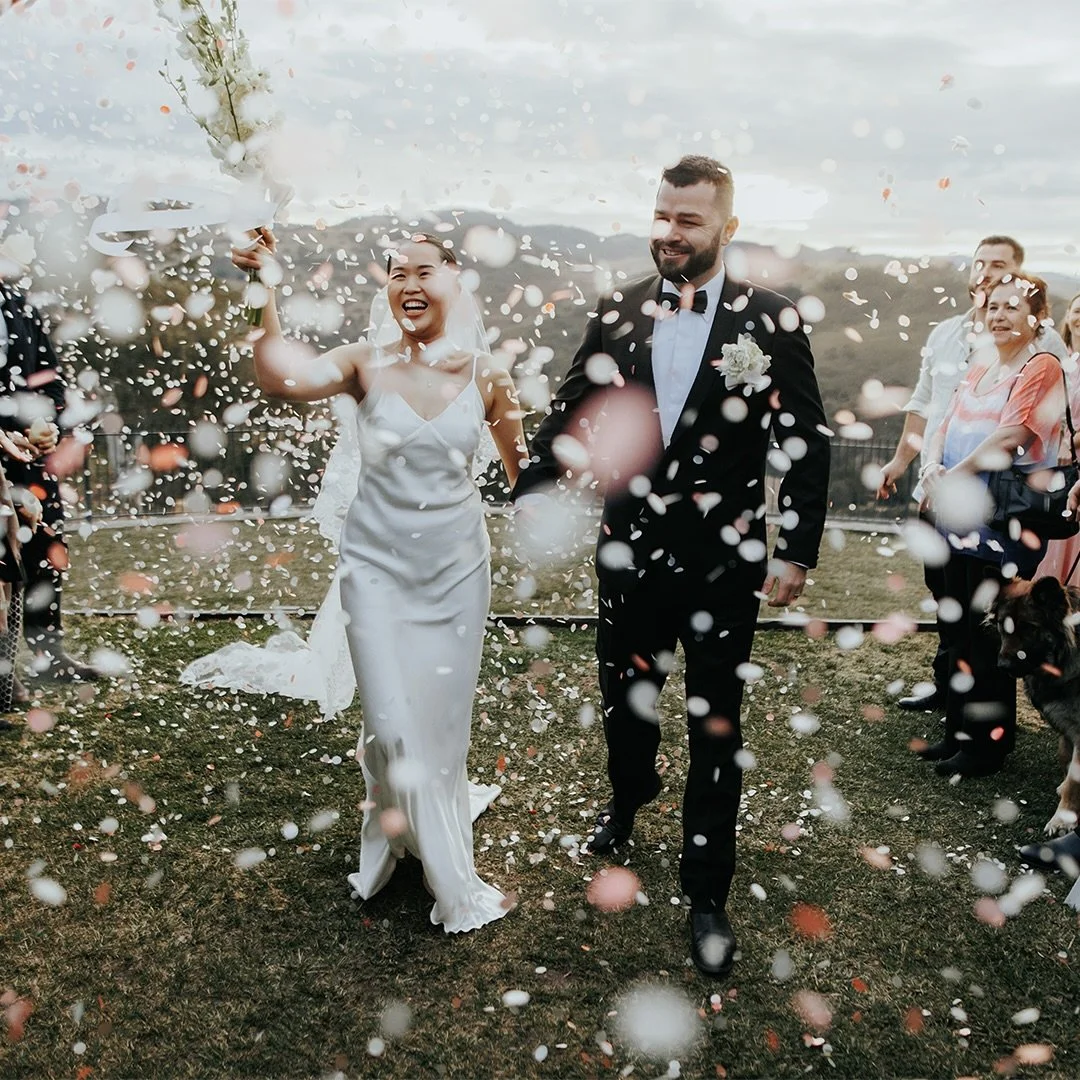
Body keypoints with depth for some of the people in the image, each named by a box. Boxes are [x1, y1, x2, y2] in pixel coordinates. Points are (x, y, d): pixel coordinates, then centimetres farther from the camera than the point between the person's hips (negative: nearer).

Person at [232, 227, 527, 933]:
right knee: (395, 722, 0)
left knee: (444, 717, 12)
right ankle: (454, 883, 25)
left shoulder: (484, 375, -2)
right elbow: (284, 378, -30)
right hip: (379, 564, -2)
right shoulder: (368, 365, -8)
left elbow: (521, 470, 12)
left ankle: (394, 836, 40)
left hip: (457, 564, 2)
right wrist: (265, 293, -37)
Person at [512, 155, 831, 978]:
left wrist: (797, 550, -8)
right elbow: (572, 411, 6)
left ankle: (708, 892, 25)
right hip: (631, 551, 3)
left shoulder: (772, 320, -7)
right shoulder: (618, 313, 1)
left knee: (715, 727, 8)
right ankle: (628, 799, 52)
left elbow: (807, 442, -5)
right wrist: (533, 494, -4)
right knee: (624, 697, 21)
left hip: (724, 563, -3)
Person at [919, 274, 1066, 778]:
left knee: (989, 633, 0)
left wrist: (953, 476, -16)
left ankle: (988, 744, 13)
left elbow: (1010, 435, -18)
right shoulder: (981, 363, 15)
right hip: (961, 517, 8)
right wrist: (932, 468, -7)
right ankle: (959, 731, 26)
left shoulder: (1041, 366, -8)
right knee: (961, 628, 14)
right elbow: (947, 422, 11)